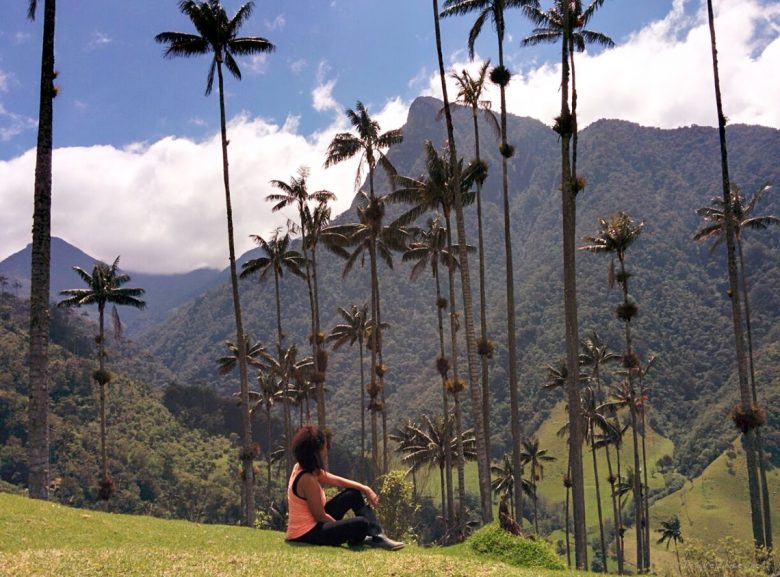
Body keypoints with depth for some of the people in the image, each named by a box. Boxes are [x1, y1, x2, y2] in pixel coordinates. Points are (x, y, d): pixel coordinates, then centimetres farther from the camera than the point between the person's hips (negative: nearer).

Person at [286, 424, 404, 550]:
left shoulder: (303, 468, 2)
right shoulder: (307, 479, -28)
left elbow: (337, 481, 8)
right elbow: (320, 516, -21)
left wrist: (366, 489, 0)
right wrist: (343, 528, -5)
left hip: (312, 522, 10)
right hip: (306, 534, -10)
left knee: (354, 494, 10)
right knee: (360, 524, -25)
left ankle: (376, 536, 7)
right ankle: (355, 539, 12)